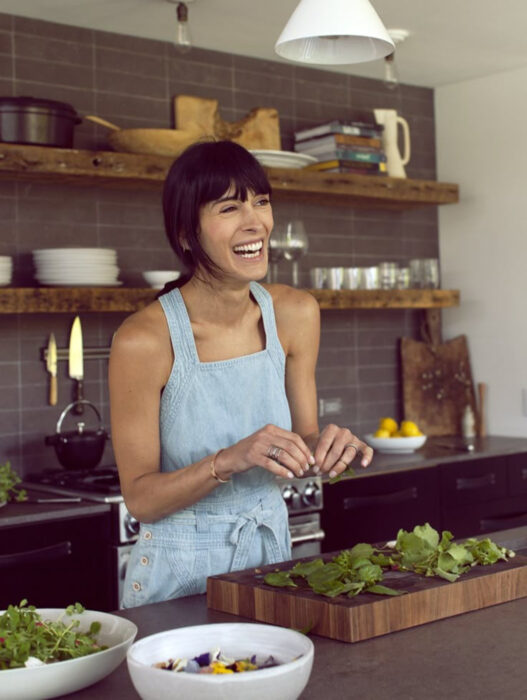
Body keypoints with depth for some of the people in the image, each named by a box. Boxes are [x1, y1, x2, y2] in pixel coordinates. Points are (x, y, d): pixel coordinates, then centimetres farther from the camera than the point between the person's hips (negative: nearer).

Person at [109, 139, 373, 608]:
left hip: (273, 551, 4)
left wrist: (328, 446, -17)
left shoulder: (296, 314, -6)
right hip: (179, 571, -4)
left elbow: (300, 444, 5)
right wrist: (228, 462, -30)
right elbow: (140, 498, -15)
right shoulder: (144, 340, -20)